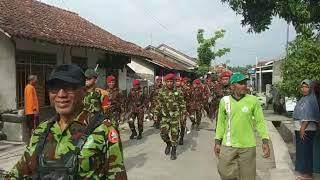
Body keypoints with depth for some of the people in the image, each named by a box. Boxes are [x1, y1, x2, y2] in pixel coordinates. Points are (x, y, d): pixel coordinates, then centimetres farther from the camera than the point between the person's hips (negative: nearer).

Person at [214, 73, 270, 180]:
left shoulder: (253, 100, -5)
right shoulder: (224, 101, -1)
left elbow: (260, 121, 0)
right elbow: (221, 123, 7)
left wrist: (265, 141, -6)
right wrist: (217, 142, 7)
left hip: (248, 146, -1)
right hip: (228, 145, 1)